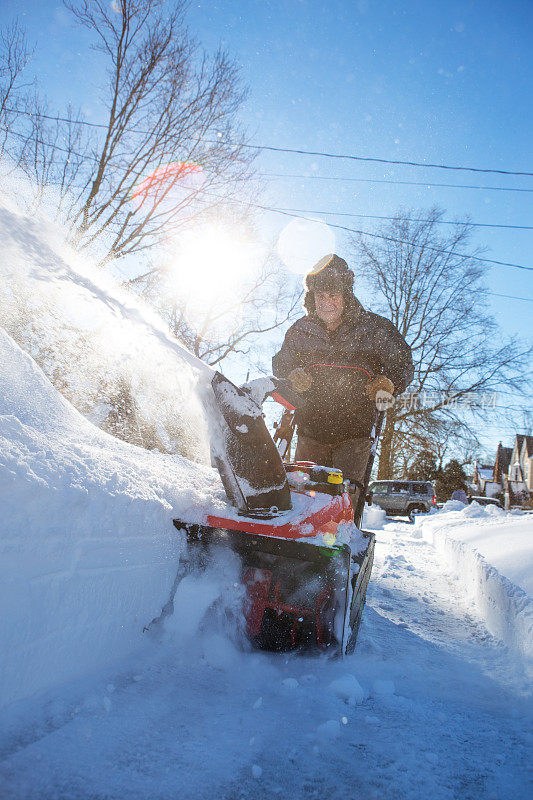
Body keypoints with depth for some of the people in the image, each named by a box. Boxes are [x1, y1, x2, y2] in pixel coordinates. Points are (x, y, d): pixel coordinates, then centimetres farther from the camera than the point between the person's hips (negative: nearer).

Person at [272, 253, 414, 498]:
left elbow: (402, 363, 7)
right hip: (310, 429, 3)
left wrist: (388, 384, -13)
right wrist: (293, 377, -5)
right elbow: (280, 365, 18)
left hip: (354, 433, -2)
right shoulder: (300, 331, 6)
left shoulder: (374, 328, -1)